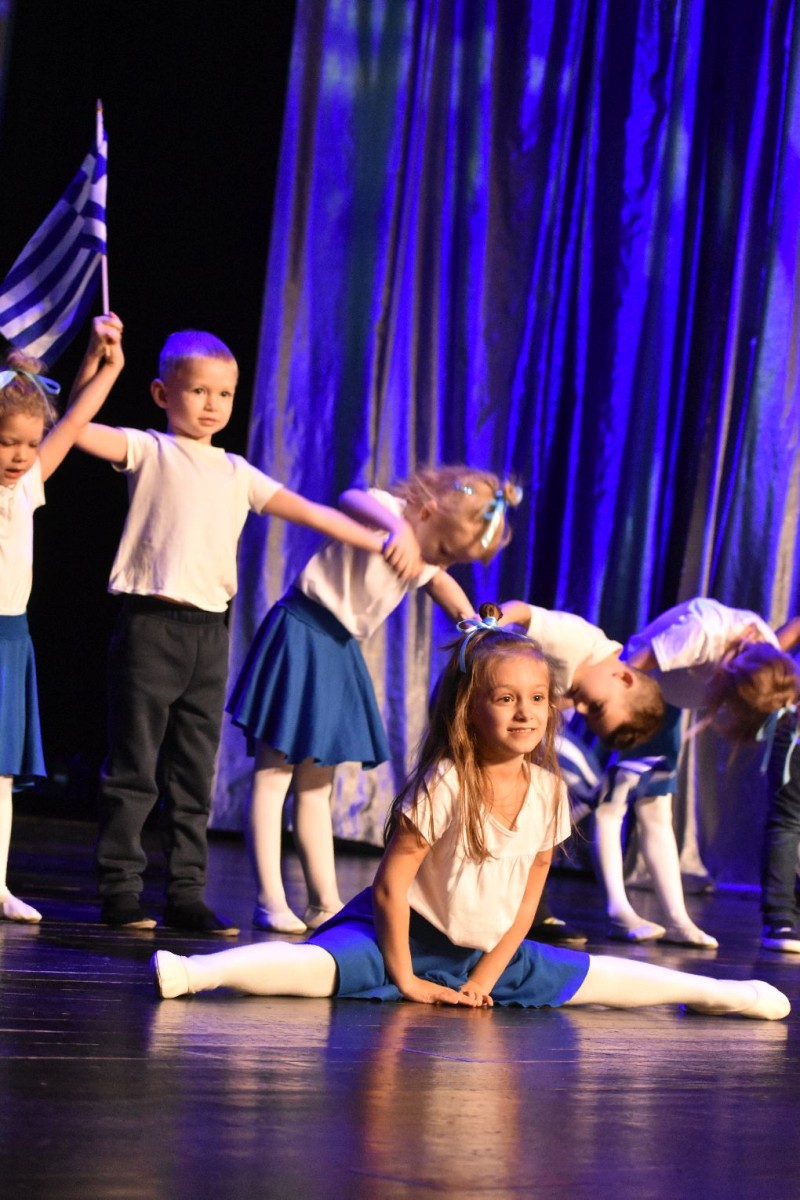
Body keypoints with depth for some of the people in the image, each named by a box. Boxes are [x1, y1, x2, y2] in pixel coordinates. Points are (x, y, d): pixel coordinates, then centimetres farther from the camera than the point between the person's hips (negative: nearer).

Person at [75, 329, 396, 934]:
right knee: (134, 766, -1)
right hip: (151, 623, -5)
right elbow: (79, 430, -14)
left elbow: (308, 511, 17)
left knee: (195, 771, 8)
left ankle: (187, 892, 13)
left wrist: (381, 544, 10)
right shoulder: (151, 451, 2)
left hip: (210, 631, 5)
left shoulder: (237, 473, 17)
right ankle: (120, 889, 4)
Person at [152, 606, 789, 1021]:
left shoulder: (547, 791, -6)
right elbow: (392, 881, -19)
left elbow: (528, 897, 2)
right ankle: (202, 971, -48)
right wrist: (405, 978, -15)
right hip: (411, 934, -6)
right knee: (323, 965, -33)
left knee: (585, 978, 9)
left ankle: (714, 992, 22)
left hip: (490, 951, 6)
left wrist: (485, 977, -2)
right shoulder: (444, 785, -22)